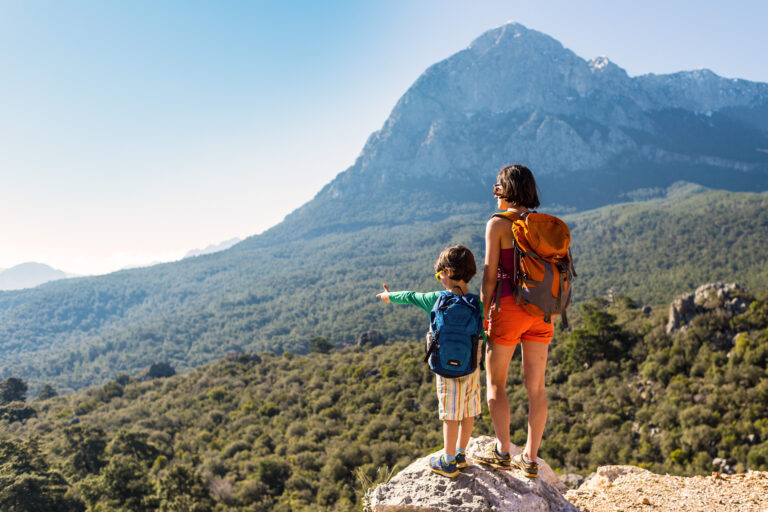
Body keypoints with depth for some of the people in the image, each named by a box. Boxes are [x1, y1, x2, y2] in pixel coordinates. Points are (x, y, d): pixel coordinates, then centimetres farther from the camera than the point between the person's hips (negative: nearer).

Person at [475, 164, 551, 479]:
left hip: (509, 306, -5)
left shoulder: (498, 224, -7)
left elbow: (490, 275, -9)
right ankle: (530, 458, 16)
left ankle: (502, 452, 6)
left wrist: (482, 315, -2)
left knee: (495, 382, 9)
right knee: (536, 385, 9)